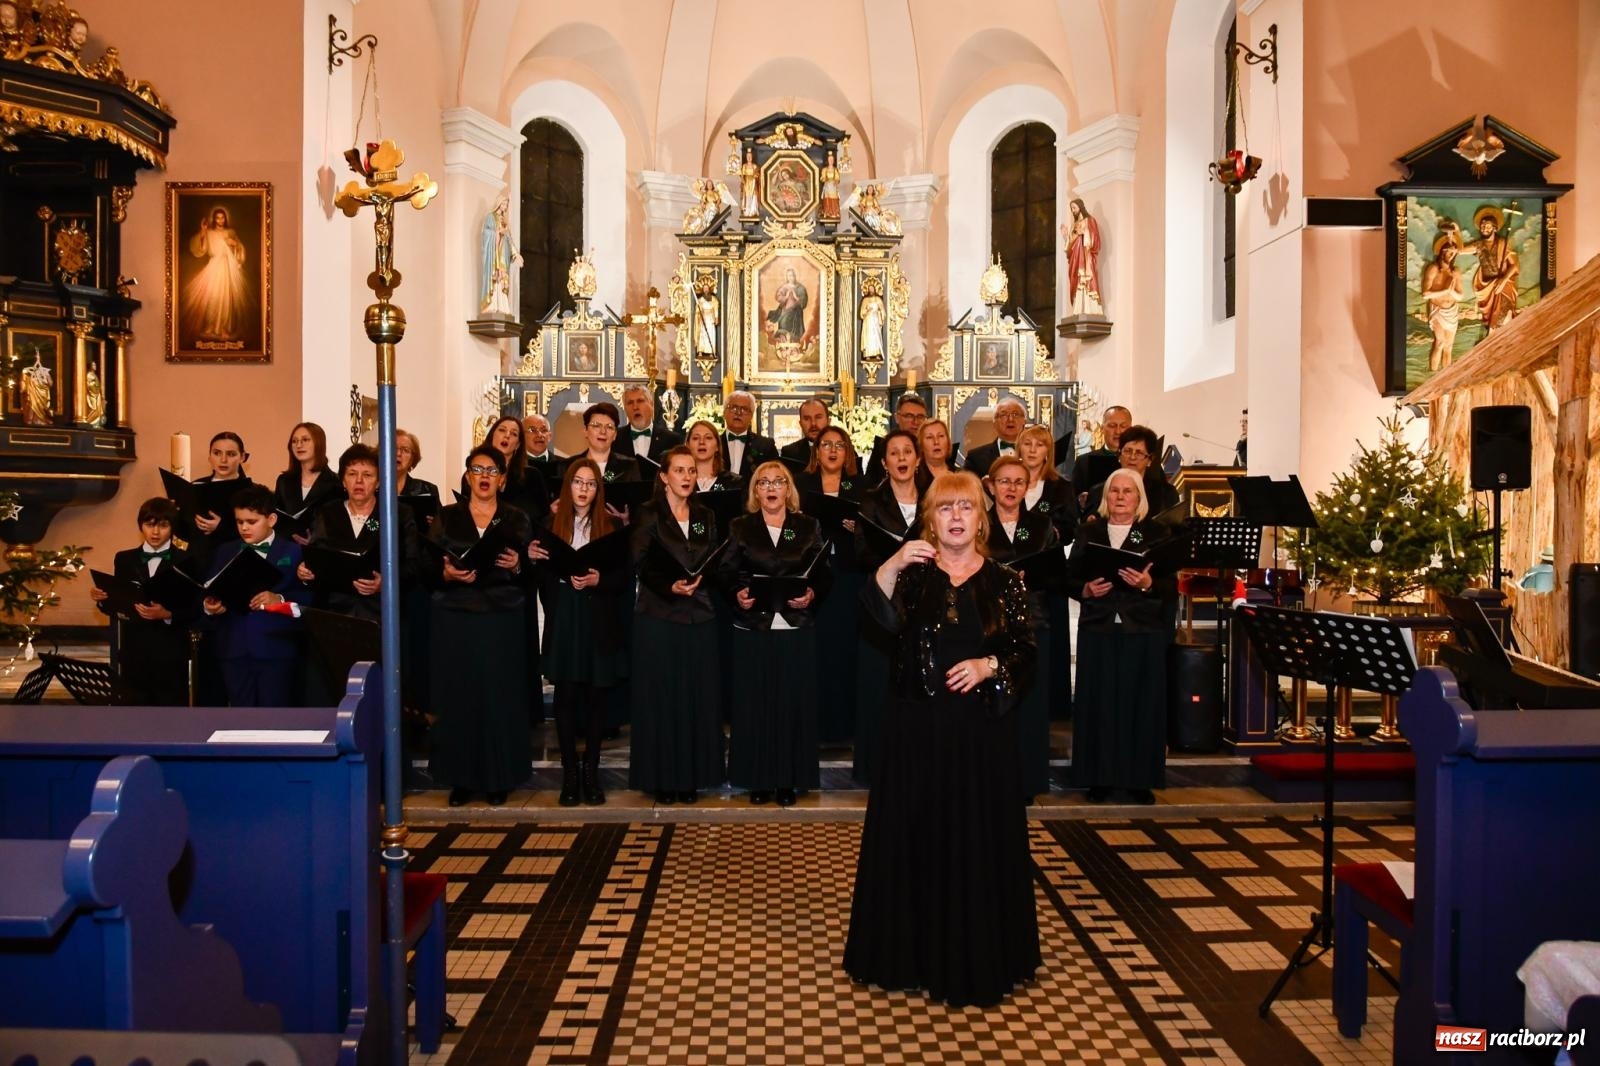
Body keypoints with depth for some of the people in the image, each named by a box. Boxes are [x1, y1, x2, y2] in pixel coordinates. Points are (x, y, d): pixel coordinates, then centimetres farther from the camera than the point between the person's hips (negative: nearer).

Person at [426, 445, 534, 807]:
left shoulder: (518, 519, 7)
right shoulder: (447, 517, 8)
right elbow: (428, 569, 3)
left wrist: (517, 566, -16)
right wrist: (447, 574, -17)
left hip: (503, 620, 0)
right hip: (455, 619, 1)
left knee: (499, 696, -1)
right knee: (457, 696, 0)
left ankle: (498, 778, 10)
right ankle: (460, 777, 11)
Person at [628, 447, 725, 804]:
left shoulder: (705, 516, 11)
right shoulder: (649, 515, -2)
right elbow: (642, 565, -9)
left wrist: (698, 580, -12)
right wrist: (670, 587, -23)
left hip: (700, 616, 4)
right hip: (659, 615, -4)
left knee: (698, 696, 5)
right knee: (662, 696, 1)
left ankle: (692, 775, 15)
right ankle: (662, 776, 10)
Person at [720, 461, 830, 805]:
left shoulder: (809, 526, 6)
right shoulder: (740, 527, 7)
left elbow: (824, 573, 4)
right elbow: (725, 572, 3)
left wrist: (812, 594, -14)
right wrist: (737, 593, -16)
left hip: (797, 628, 0)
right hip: (753, 627, 0)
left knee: (793, 701, 3)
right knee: (755, 701, 3)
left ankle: (789, 780, 14)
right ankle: (758, 779, 14)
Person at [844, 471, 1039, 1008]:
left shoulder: (1005, 583, 4)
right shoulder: (913, 573, 3)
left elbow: (1025, 653, 3)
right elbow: (885, 617, -18)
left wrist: (989, 666, -16)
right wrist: (891, 567, -34)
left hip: (980, 728, 0)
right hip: (917, 726, 0)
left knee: (977, 838, 4)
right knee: (915, 835, 6)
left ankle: (975, 963, 21)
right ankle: (916, 954, 23)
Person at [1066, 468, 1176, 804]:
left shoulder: (1155, 534, 4)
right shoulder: (1088, 532, 8)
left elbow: (1172, 587, -2)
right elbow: (1070, 580, 5)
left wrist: (1147, 584, -21)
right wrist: (1087, 589, -15)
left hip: (1144, 631, -1)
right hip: (1098, 629, 1)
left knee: (1141, 701, 2)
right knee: (1098, 701, 1)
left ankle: (1140, 778, 12)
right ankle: (1100, 777, 10)